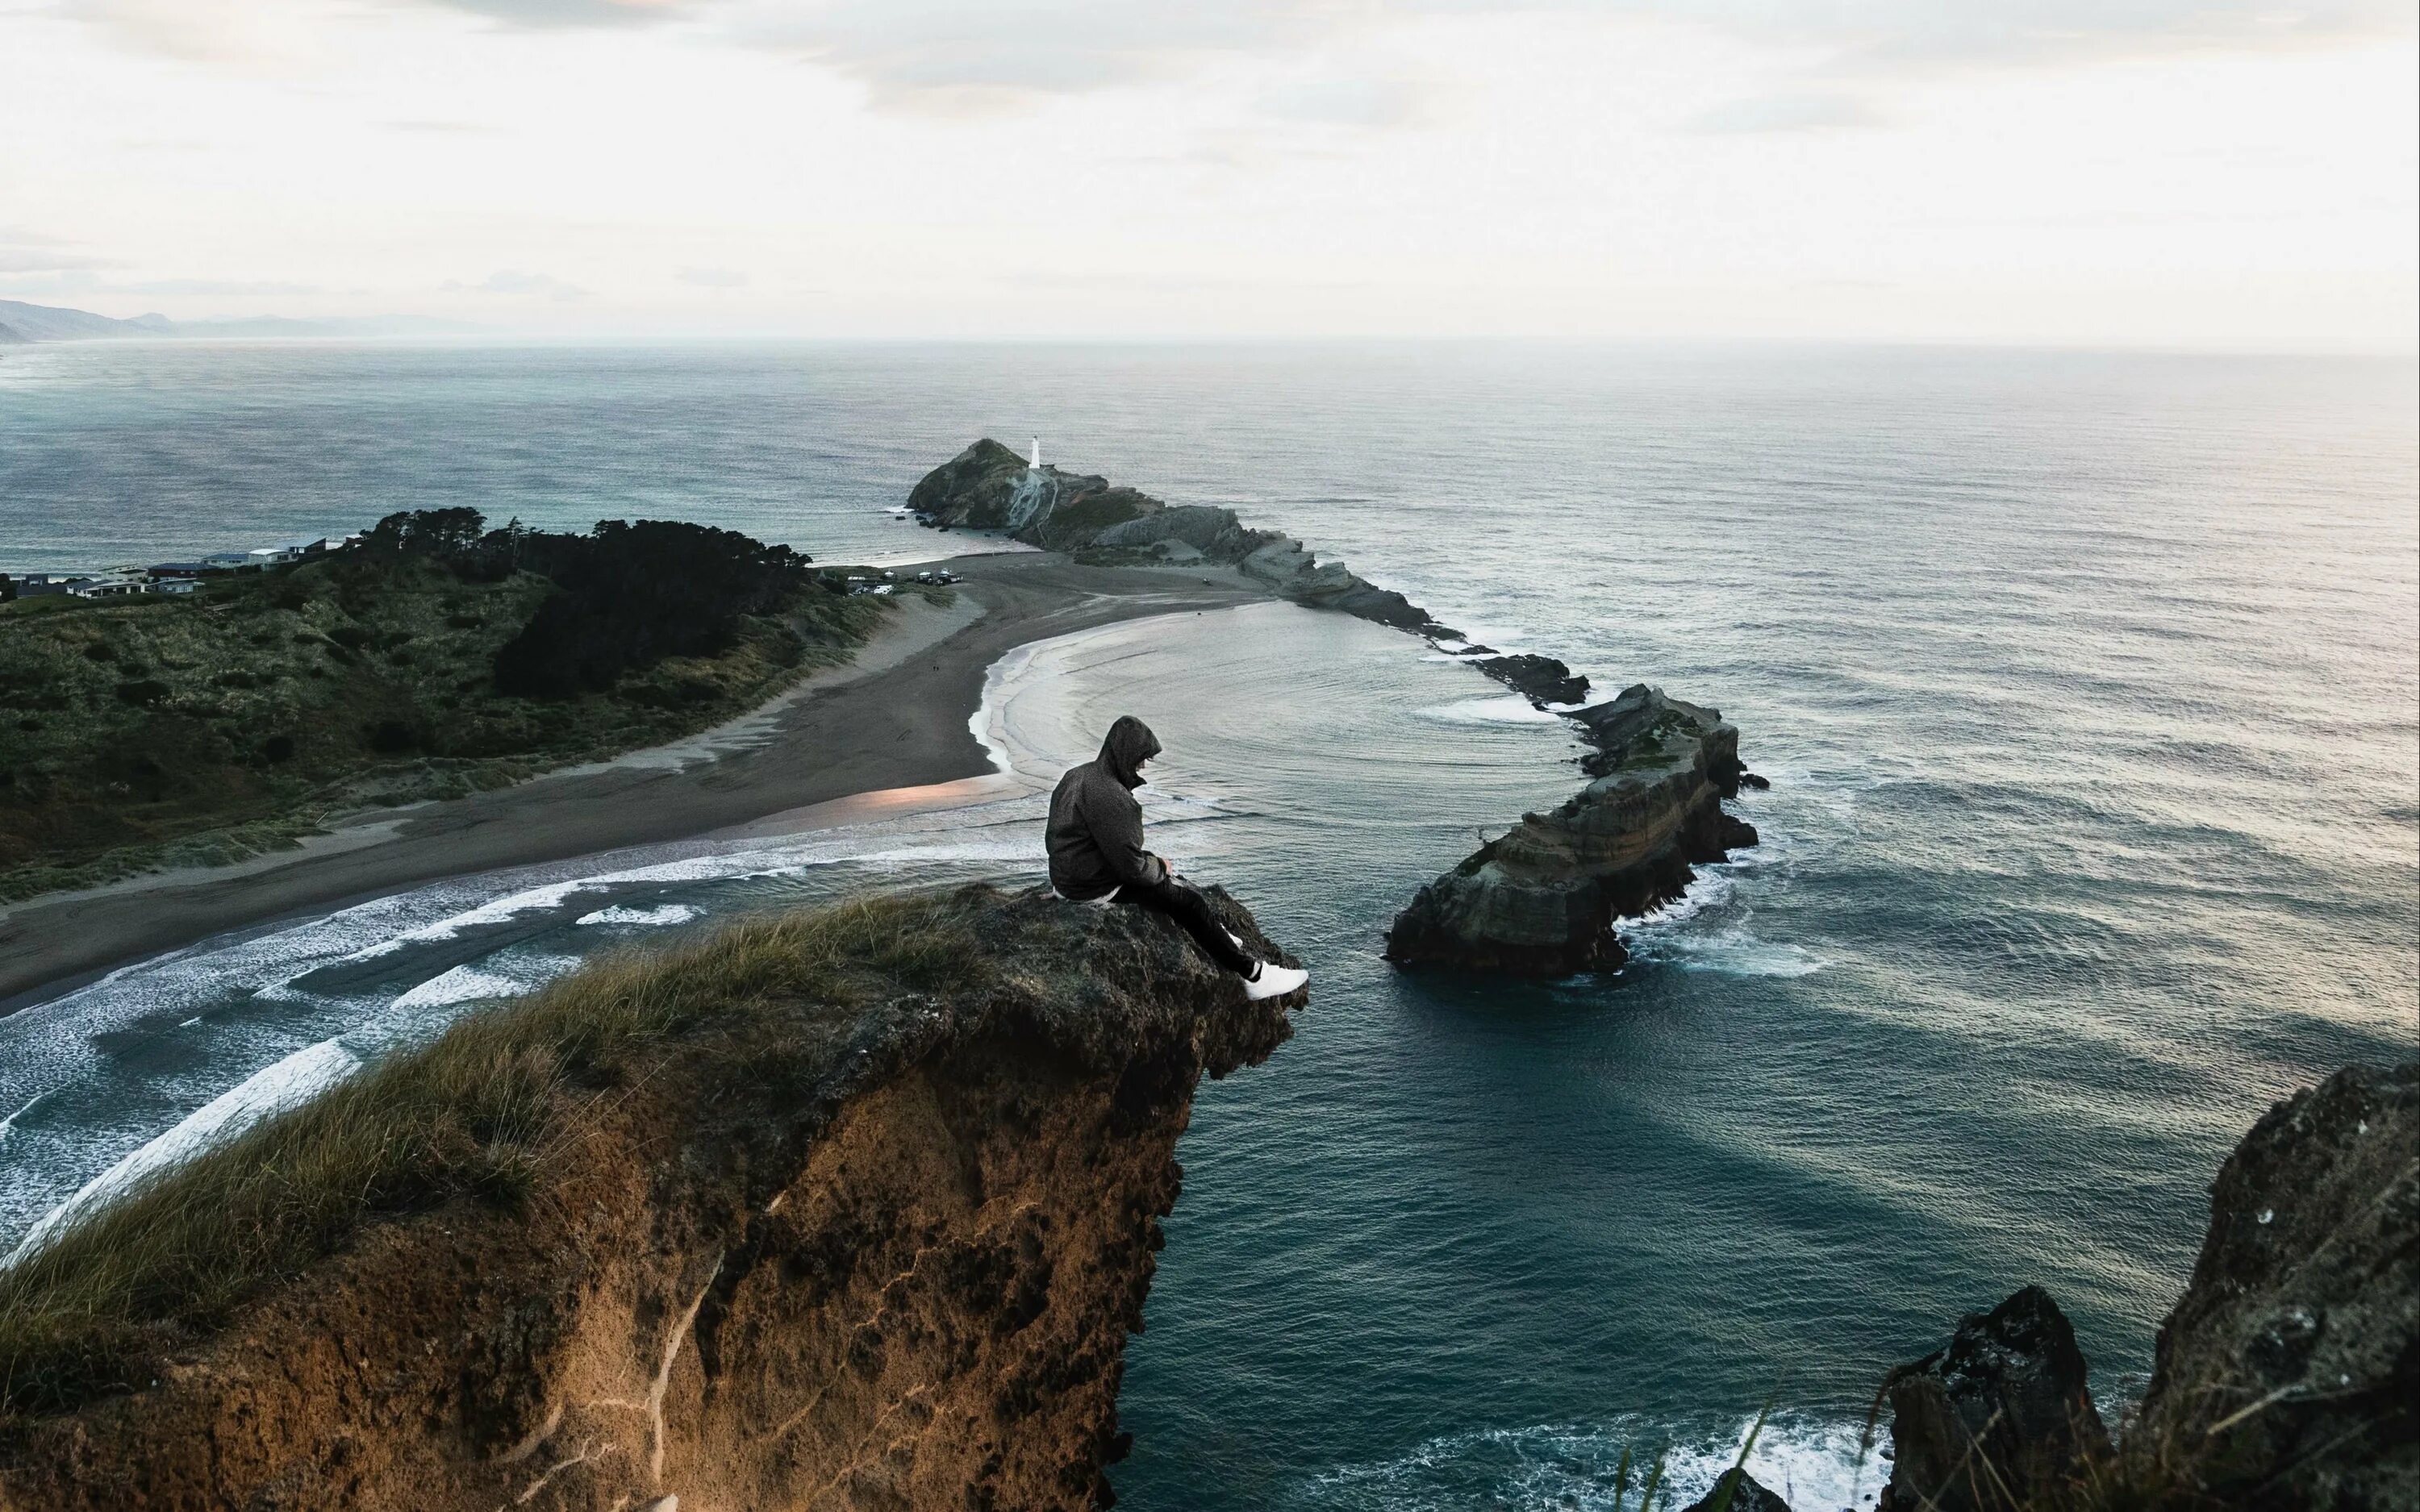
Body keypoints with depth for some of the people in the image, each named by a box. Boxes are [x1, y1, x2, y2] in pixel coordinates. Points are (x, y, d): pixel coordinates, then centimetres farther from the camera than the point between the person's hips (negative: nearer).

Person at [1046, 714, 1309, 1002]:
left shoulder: (1077, 776, 6)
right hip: (1097, 889, -10)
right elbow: (1132, 866, -24)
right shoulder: (1109, 796, -26)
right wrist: (1160, 867, -3)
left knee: (1177, 882, 22)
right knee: (1189, 900, -3)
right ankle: (1253, 975, 3)